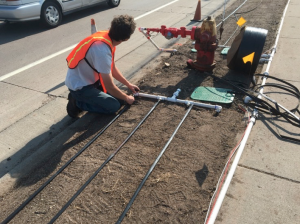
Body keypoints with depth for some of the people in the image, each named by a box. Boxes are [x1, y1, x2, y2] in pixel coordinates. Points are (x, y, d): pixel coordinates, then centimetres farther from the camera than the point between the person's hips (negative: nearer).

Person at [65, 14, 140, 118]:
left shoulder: (106, 37, -5)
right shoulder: (103, 50, -33)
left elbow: (112, 68, 11)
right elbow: (110, 87, -25)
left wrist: (128, 84, 15)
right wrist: (127, 98, -8)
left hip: (91, 79, 9)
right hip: (79, 86, -9)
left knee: (118, 96, 9)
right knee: (114, 106, -12)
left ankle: (87, 97, 13)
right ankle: (77, 103, 0)